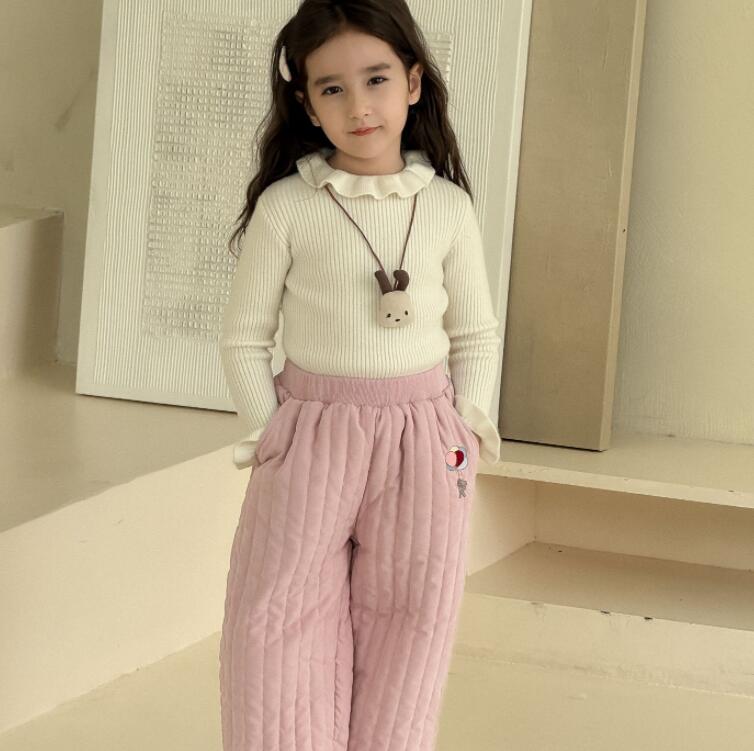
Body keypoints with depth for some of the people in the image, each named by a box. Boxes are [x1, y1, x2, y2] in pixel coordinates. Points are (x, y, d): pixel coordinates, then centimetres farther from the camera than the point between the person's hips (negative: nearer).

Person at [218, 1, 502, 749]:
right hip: (308, 435, -1)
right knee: (276, 631, -5)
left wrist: (470, 425, 0)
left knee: (406, 631, 4)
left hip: (422, 444, 2)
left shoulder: (447, 209, 2)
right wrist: (268, 432, -6)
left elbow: (476, 336, 11)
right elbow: (244, 337, 2)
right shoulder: (285, 207, -4)